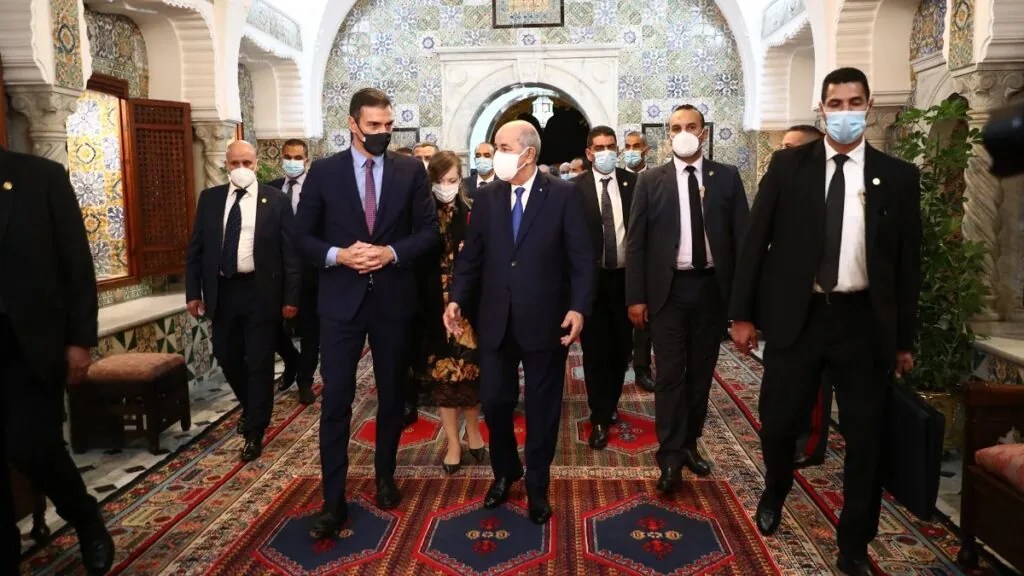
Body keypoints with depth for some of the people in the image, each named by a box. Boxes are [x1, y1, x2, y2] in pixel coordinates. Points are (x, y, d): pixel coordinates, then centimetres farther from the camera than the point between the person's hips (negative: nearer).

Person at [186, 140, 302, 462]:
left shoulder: (276, 200, -3)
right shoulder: (209, 198, 6)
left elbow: (290, 251, -4)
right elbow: (195, 249, 8)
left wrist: (291, 297, -8)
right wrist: (193, 292, 2)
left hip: (261, 292, -3)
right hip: (222, 291, 4)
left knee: (260, 363, 2)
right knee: (227, 358, 14)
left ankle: (255, 432, 15)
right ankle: (250, 408, 40)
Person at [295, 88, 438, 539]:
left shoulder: (411, 171, 1)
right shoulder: (323, 172, 0)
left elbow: (429, 230, 0)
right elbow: (304, 236, 2)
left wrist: (392, 253, -15)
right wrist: (338, 255, -16)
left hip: (393, 297, 1)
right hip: (341, 299, -1)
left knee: (391, 394, 13)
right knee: (335, 400, -2)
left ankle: (385, 477, 32)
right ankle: (333, 501, 7)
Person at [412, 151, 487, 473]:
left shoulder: (472, 215, -2)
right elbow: (416, 263, -2)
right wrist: (420, 304, -8)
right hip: (435, 307, 0)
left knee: (469, 369, 8)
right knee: (441, 373, 6)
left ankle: (472, 431, 31)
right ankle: (453, 443, 18)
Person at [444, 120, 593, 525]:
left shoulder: (563, 196, -5)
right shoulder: (486, 197, 5)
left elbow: (582, 258, -7)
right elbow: (471, 256, 6)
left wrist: (578, 307, -17)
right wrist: (457, 300, -6)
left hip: (545, 320, -3)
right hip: (496, 320, 3)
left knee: (542, 406, 9)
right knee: (494, 401, 10)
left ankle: (537, 485, 28)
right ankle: (504, 471, 36)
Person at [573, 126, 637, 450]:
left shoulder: (633, 183, 2)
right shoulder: (576, 188, -4)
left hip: (625, 277, 2)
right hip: (591, 278, -2)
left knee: (621, 346, 13)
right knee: (595, 349, 3)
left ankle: (609, 405, 34)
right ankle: (600, 418, 13)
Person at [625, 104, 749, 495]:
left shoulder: (727, 177, 4)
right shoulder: (651, 181, 1)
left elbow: (742, 236, 3)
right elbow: (635, 242, -1)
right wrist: (636, 296, -6)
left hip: (712, 287, 2)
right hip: (668, 288, -2)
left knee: (701, 371, 12)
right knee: (670, 374, -1)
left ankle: (690, 444, 27)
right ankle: (671, 457, 5)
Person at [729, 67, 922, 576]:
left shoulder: (898, 177, 3)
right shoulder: (788, 165, 1)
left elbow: (908, 262, 6)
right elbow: (756, 240, 1)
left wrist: (905, 338, 6)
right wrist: (742, 313, -2)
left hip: (863, 321, 1)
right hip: (796, 316, -1)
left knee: (865, 437, 7)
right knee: (778, 422, 6)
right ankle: (774, 493, 40)